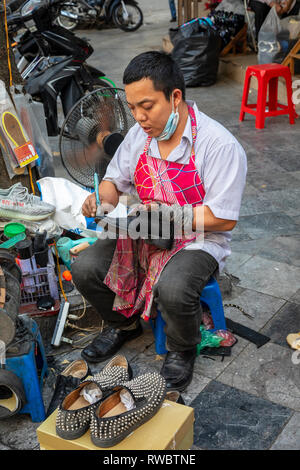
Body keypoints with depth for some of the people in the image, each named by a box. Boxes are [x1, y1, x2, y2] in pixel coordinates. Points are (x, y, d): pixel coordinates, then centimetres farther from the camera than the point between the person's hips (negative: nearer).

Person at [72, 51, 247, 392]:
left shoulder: (220, 145, -20)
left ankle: (182, 350, 1)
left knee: (172, 289, -35)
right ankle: (123, 325, 18)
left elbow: (224, 219, -20)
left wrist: (165, 215, -27)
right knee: (84, 268, -12)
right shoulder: (140, 134, 1)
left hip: (197, 241, -6)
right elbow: (114, 179, 14)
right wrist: (103, 200, -10)